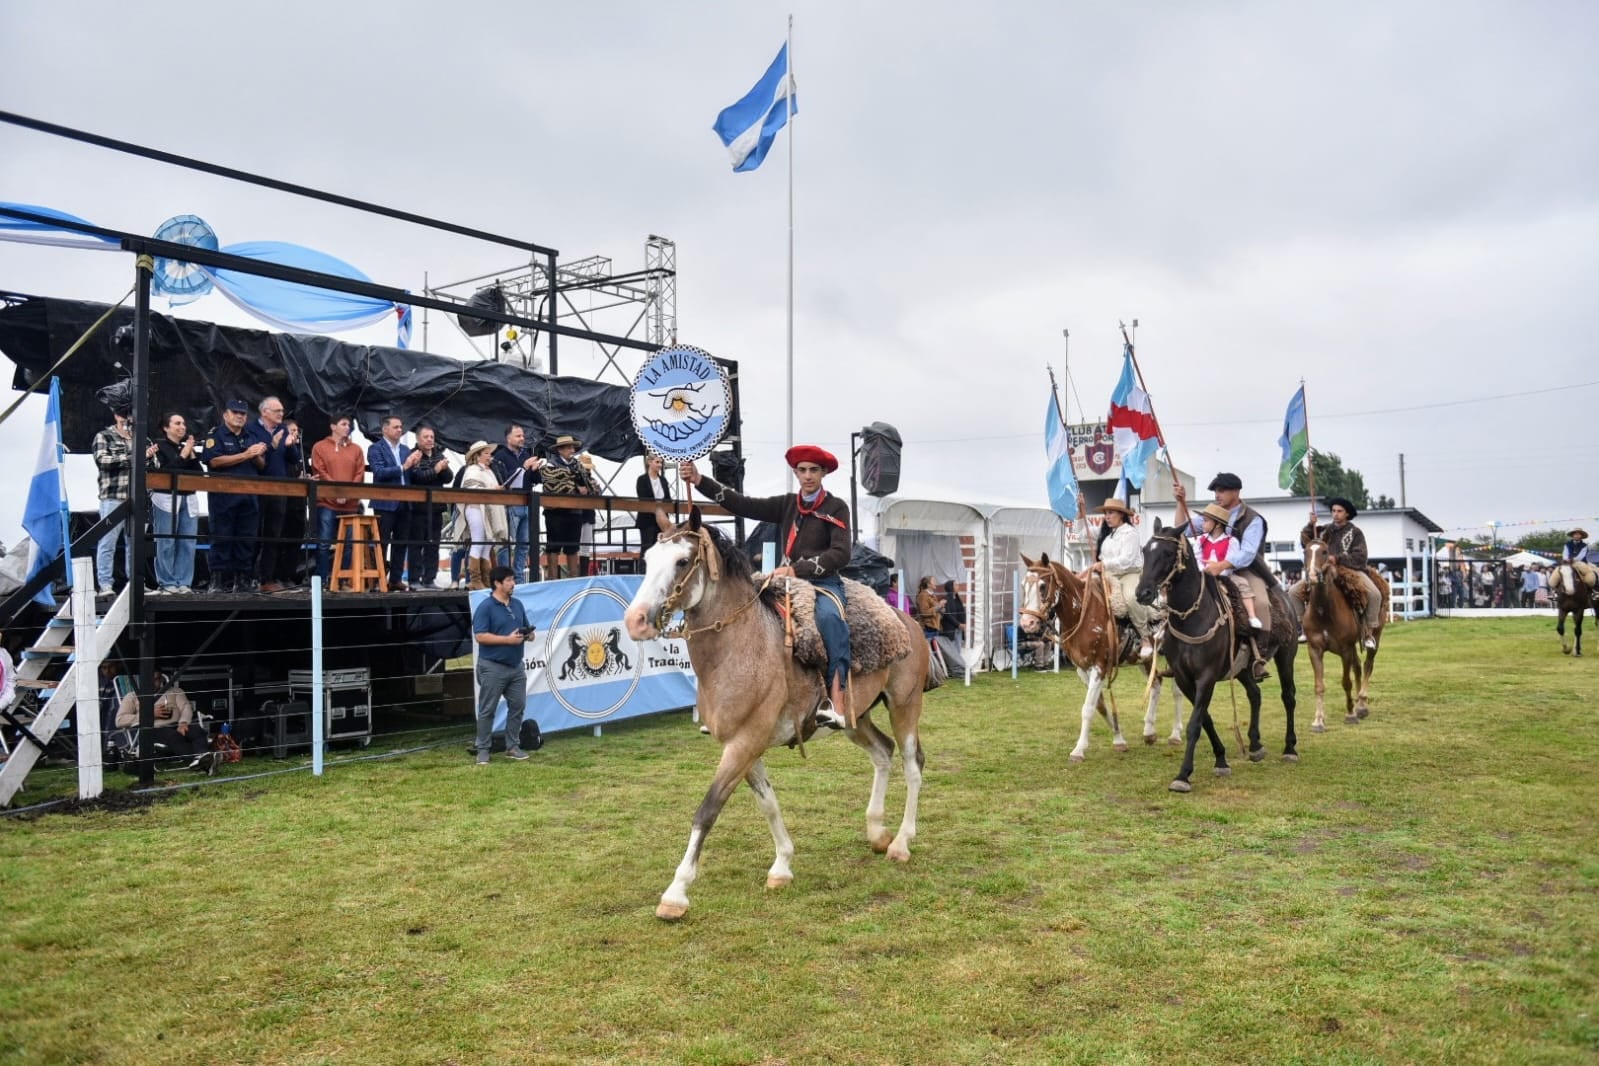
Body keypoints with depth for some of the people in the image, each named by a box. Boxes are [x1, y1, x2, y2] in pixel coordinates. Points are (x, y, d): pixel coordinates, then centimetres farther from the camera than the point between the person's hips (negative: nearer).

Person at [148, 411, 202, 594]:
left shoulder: (187, 447, 17)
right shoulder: (159, 446, 0)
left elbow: (199, 473, 11)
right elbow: (164, 471, -12)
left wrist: (192, 454, 0)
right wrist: (182, 455, -9)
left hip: (187, 498, 6)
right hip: (166, 498, -6)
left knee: (187, 543, 2)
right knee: (166, 543, -6)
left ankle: (183, 582, 7)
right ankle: (166, 583, -2)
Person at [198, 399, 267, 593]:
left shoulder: (250, 438, 19)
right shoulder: (215, 434, 2)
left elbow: (261, 466, 19)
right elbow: (215, 461, -13)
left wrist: (258, 456, -4)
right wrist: (246, 455, -13)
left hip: (248, 496, 5)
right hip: (224, 495, -5)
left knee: (247, 539, 4)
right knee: (222, 539, -4)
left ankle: (243, 579, 8)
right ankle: (219, 580, -2)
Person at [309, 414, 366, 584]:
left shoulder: (356, 449, 14)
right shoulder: (320, 447, 6)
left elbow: (360, 474, 6)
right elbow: (320, 472, -3)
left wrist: (348, 493, -9)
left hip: (351, 504, 3)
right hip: (327, 502, -3)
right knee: (324, 543, -5)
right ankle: (322, 580, -2)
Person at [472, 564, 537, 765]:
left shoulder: (517, 604, 11)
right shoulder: (485, 607, -11)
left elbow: (527, 628, 19)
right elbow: (480, 636, -18)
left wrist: (529, 634, -6)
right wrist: (508, 639, -22)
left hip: (516, 666, 7)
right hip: (492, 667, -7)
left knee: (518, 706, 9)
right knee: (487, 710, 1)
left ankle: (513, 746, 19)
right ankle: (483, 749, 9)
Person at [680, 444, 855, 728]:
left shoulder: (836, 508, 1)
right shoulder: (785, 505, 15)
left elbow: (841, 554, -11)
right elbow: (743, 504, 5)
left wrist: (797, 569, -21)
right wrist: (699, 480, -6)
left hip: (823, 583, -5)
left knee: (829, 616, -37)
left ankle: (837, 697, -41)